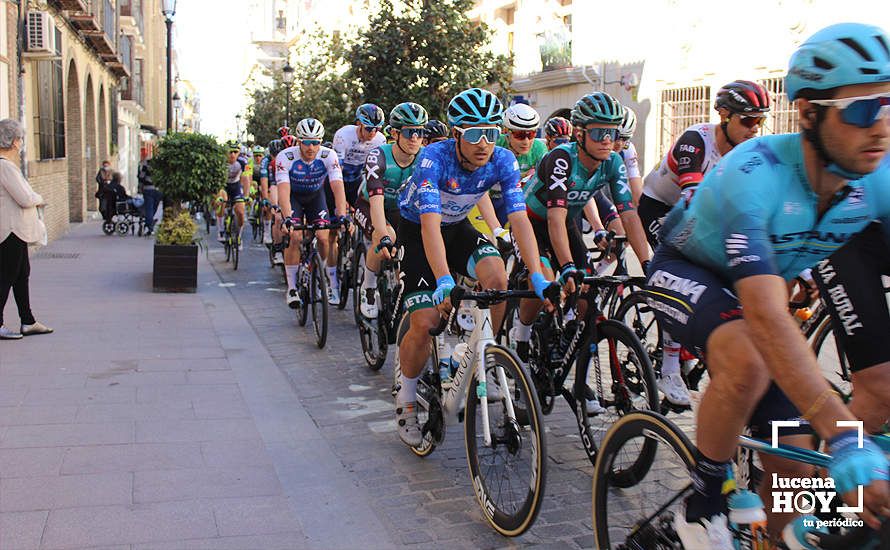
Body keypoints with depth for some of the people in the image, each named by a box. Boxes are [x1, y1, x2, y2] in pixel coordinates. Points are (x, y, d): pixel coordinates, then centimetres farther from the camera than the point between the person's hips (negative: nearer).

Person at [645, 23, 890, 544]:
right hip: (686, 270, -5)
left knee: (793, 467, -3)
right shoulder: (753, 174, -37)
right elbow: (766, 316, -46)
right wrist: (845, 439, -54)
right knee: (747, 361, -37)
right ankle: (703, 506, -13)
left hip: (760, 284, 5)